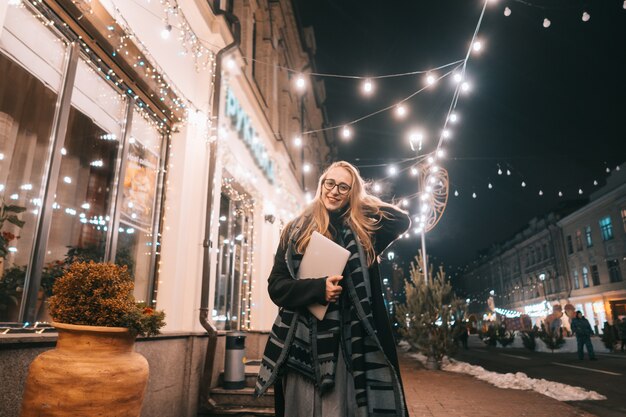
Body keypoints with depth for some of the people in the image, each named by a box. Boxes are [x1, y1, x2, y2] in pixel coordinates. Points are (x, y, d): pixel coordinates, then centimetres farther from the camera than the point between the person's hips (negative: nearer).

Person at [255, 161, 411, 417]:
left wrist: (362, 198, 5)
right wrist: (318, 288, -16)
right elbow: (276, 286, 1)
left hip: (349, 342, 1)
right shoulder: (297, 231, 5)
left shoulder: (363, 231, 9)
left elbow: (402, 220, -3)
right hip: (302, 342, 0)